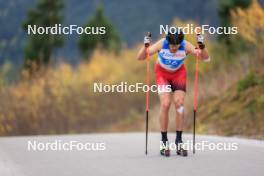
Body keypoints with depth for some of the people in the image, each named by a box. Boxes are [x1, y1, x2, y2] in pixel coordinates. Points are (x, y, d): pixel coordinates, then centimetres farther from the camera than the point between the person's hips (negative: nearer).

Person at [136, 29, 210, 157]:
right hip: (162, 73, -1)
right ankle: (164, 142, -7)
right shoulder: (161, 44, -31)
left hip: (179, 73, 1)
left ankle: (179, 141, -2)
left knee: (179, 103, -12)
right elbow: (140, 58, -29)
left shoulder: (186, 46, -29)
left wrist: (202, 46, -44)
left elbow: (205, 58, -27)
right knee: (165, 104, -16)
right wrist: (145, 46, -47)